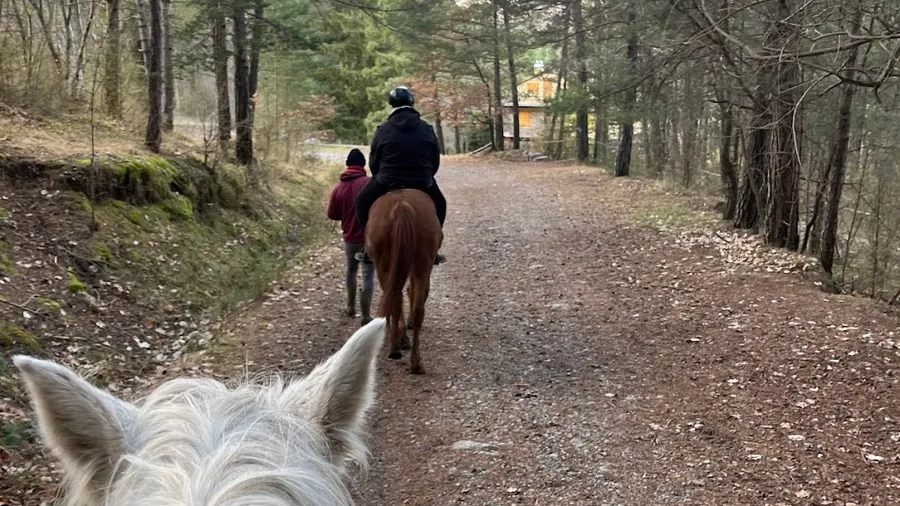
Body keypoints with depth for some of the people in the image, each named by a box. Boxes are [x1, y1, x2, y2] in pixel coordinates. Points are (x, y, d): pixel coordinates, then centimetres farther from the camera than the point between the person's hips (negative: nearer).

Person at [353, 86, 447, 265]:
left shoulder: (383, 130, -4)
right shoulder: (427, 129, 2)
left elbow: (373, 161, 3)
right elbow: (436, 160, 8)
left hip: (387, 181, -1)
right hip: (422, 182, 1)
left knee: (363, 202, 24)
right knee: (439, 203, 29)